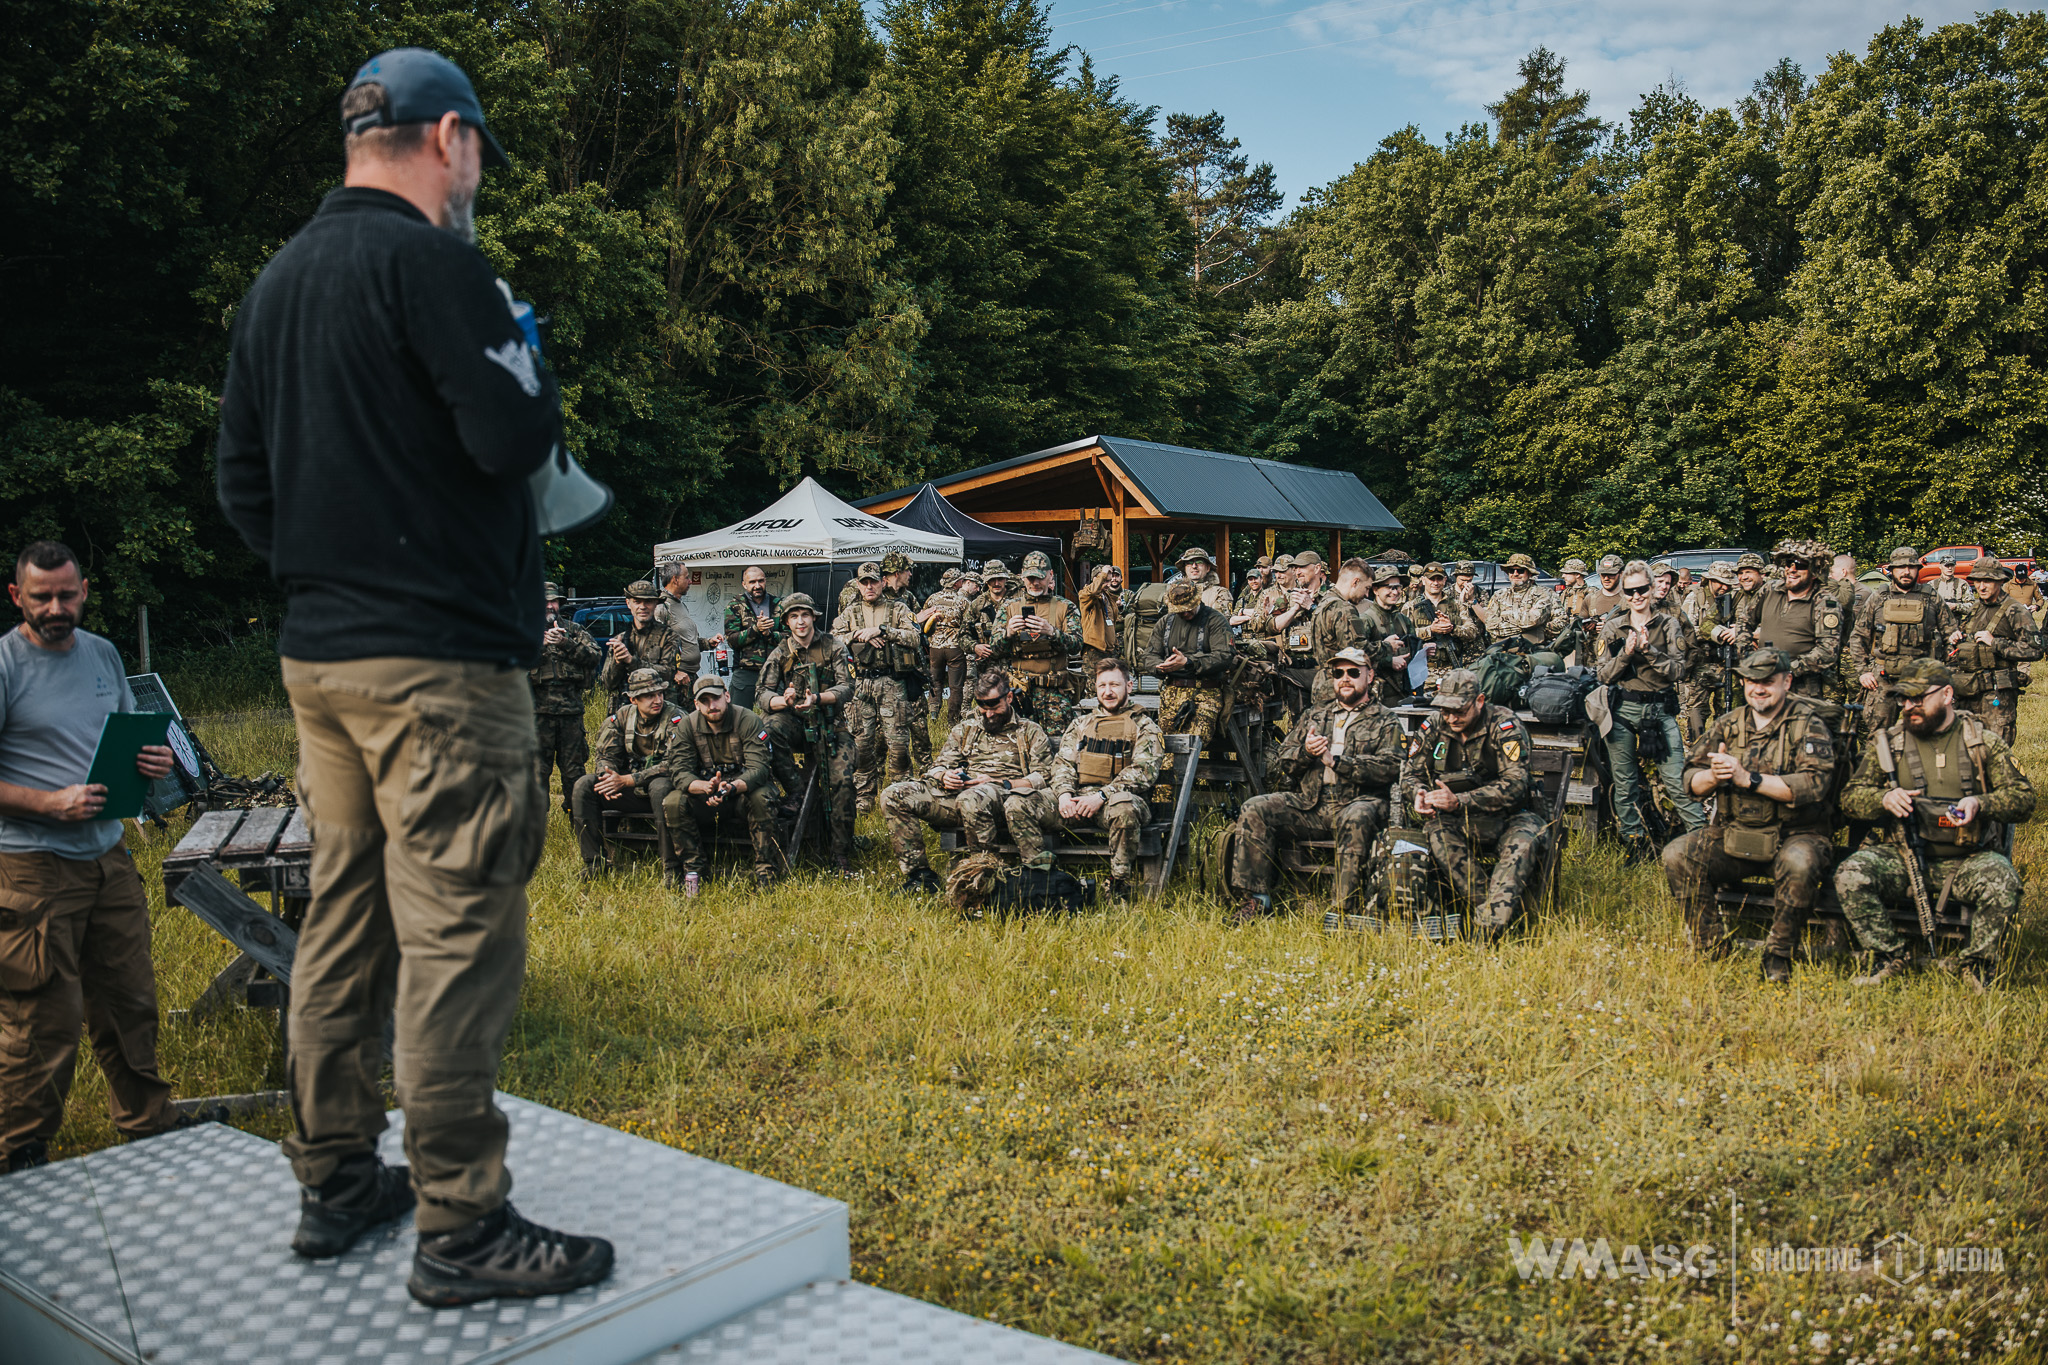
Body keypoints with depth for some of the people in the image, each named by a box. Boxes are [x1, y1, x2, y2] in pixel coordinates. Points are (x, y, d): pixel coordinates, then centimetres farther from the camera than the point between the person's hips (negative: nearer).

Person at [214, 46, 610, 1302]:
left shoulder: (279, 280, 16)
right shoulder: (430, 260, -11)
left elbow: (242, 478, 17)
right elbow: (515, 439, -18)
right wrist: (529, 363, 1)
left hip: (320, 656, 9)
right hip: (439, 657, -9)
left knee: (346, 916, 15)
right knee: (457, 931, -5)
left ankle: (335, 1182, 26)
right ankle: (463, 1228, 2)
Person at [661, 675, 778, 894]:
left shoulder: (748, 721, -14)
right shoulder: (686, 726, -6)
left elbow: (758, 768, -23)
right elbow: (679, 773, -14)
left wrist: (732, 787, -44)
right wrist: (706, 787, -37)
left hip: (743, 790, -2)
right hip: (704, 794, 3)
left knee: (761, 798, -36)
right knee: (672, 802, -25)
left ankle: (766, 872, -23)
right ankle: (693, 870, -13)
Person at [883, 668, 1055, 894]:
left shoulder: (1031, 732, 15)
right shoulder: (964, 730, 28)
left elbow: (1044, 778, 3)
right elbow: (939, 766, 24)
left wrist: (1000, 784, -11)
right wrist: (944, 777, -3)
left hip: (1004, 796, -5)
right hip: (957, 791, 5)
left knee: (971, 800, -43)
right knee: (894, 796, -17)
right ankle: (918, 875, -17)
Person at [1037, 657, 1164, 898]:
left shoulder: (1143, 725, 10)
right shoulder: (1081, 723, 26)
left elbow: (1143, 771, -4)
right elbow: (1063, 762, 18)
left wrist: (1101, 796, -17)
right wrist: (1064, 793, -6)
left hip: (1115, 798, -4)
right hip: (1075, 797, 4)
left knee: (1124, 809, -42)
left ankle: (1119, 887, -23)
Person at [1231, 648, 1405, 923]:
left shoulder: (1385, 721, 13)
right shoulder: (1313, 716, 25)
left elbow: (1390, 766, -7)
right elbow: (1279, 764, 19)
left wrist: (1335, 760, -12)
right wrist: (1305, 751, -4)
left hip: (1356, 802, -4)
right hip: (1308, 804, 4)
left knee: (1357, 818, -39)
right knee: (1254, 810, -18)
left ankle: (1342, 908, -36)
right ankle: (1257, 900, -17)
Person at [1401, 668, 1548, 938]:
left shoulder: (1504, 726, -13)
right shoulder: (1433, 727, -1)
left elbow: (1515, 785, -22)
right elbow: (1411, 773, 7)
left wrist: (1459, 801, -34)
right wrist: (1420, 795, -20)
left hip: (1506, 817, -3)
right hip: (1458, 822, 3)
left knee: (1524, 842, -35)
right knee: (1437, 832, -31)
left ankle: (1487, 930, -42)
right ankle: (1485, 905, -31)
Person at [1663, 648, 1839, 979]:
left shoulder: (1808, 725, -3)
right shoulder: (1728, 724, 10)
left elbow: (1814, 784, -19)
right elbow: (1691, 781, 6)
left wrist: (1747, 778, -24)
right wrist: (1713, 777, -18)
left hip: (1794, 835, -4)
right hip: (1732, 837, 4)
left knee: (1798, 863, -37)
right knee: (1677, 855, -19)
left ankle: (1778, 955, -15)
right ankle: (1712, 949, -6)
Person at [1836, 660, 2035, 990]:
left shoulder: (1983, 740, 5)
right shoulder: (1885, 742, 6)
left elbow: (2023, 797, 1)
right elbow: (1851, 798, 5)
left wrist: (1980, 803, -20)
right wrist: (1884, 798, -17)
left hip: (1969, 861, -1)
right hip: (1906, 858, 1)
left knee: (2000, 880, -33)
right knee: (1850, 875, -27)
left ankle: (1976, 967, -6)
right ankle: (1892, 959, -6)